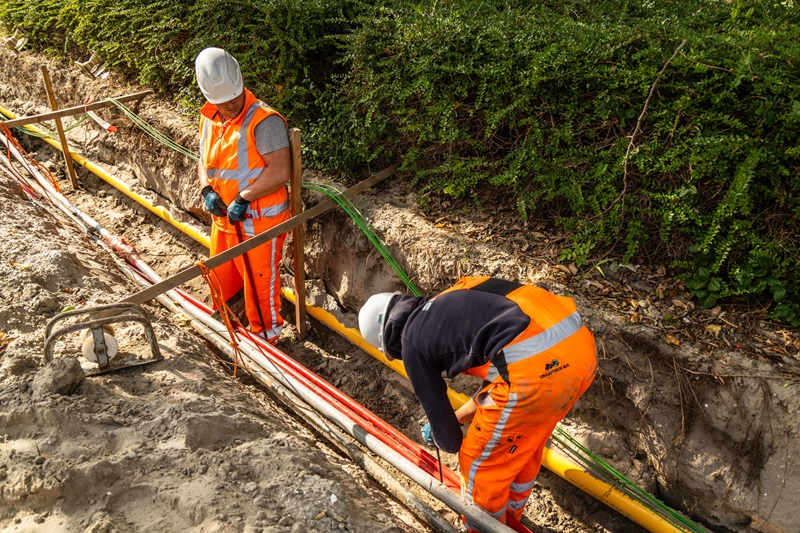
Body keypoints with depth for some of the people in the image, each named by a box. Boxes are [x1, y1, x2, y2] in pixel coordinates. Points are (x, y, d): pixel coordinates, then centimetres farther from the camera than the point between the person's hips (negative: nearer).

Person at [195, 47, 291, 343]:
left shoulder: (264, 120, -20)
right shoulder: (210, 120, 6)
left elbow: (280, 171, -26)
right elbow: (204, 161, 16)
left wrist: (243, 198, -25)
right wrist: (207, 190, -4)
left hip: (259, 219, -8)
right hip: (223, 217, 8)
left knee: (259, 281, 6)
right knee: (222, 276, 23)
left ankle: (266, 338, 27)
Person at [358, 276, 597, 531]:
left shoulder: (411, 341, 9)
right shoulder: (449, 304, 29)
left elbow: (450, 440, 17)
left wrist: (442, 437, 40)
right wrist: (458, 416, 47)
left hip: (536, 365, -9)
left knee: (480, 461, 18)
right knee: (523, 438, 33)